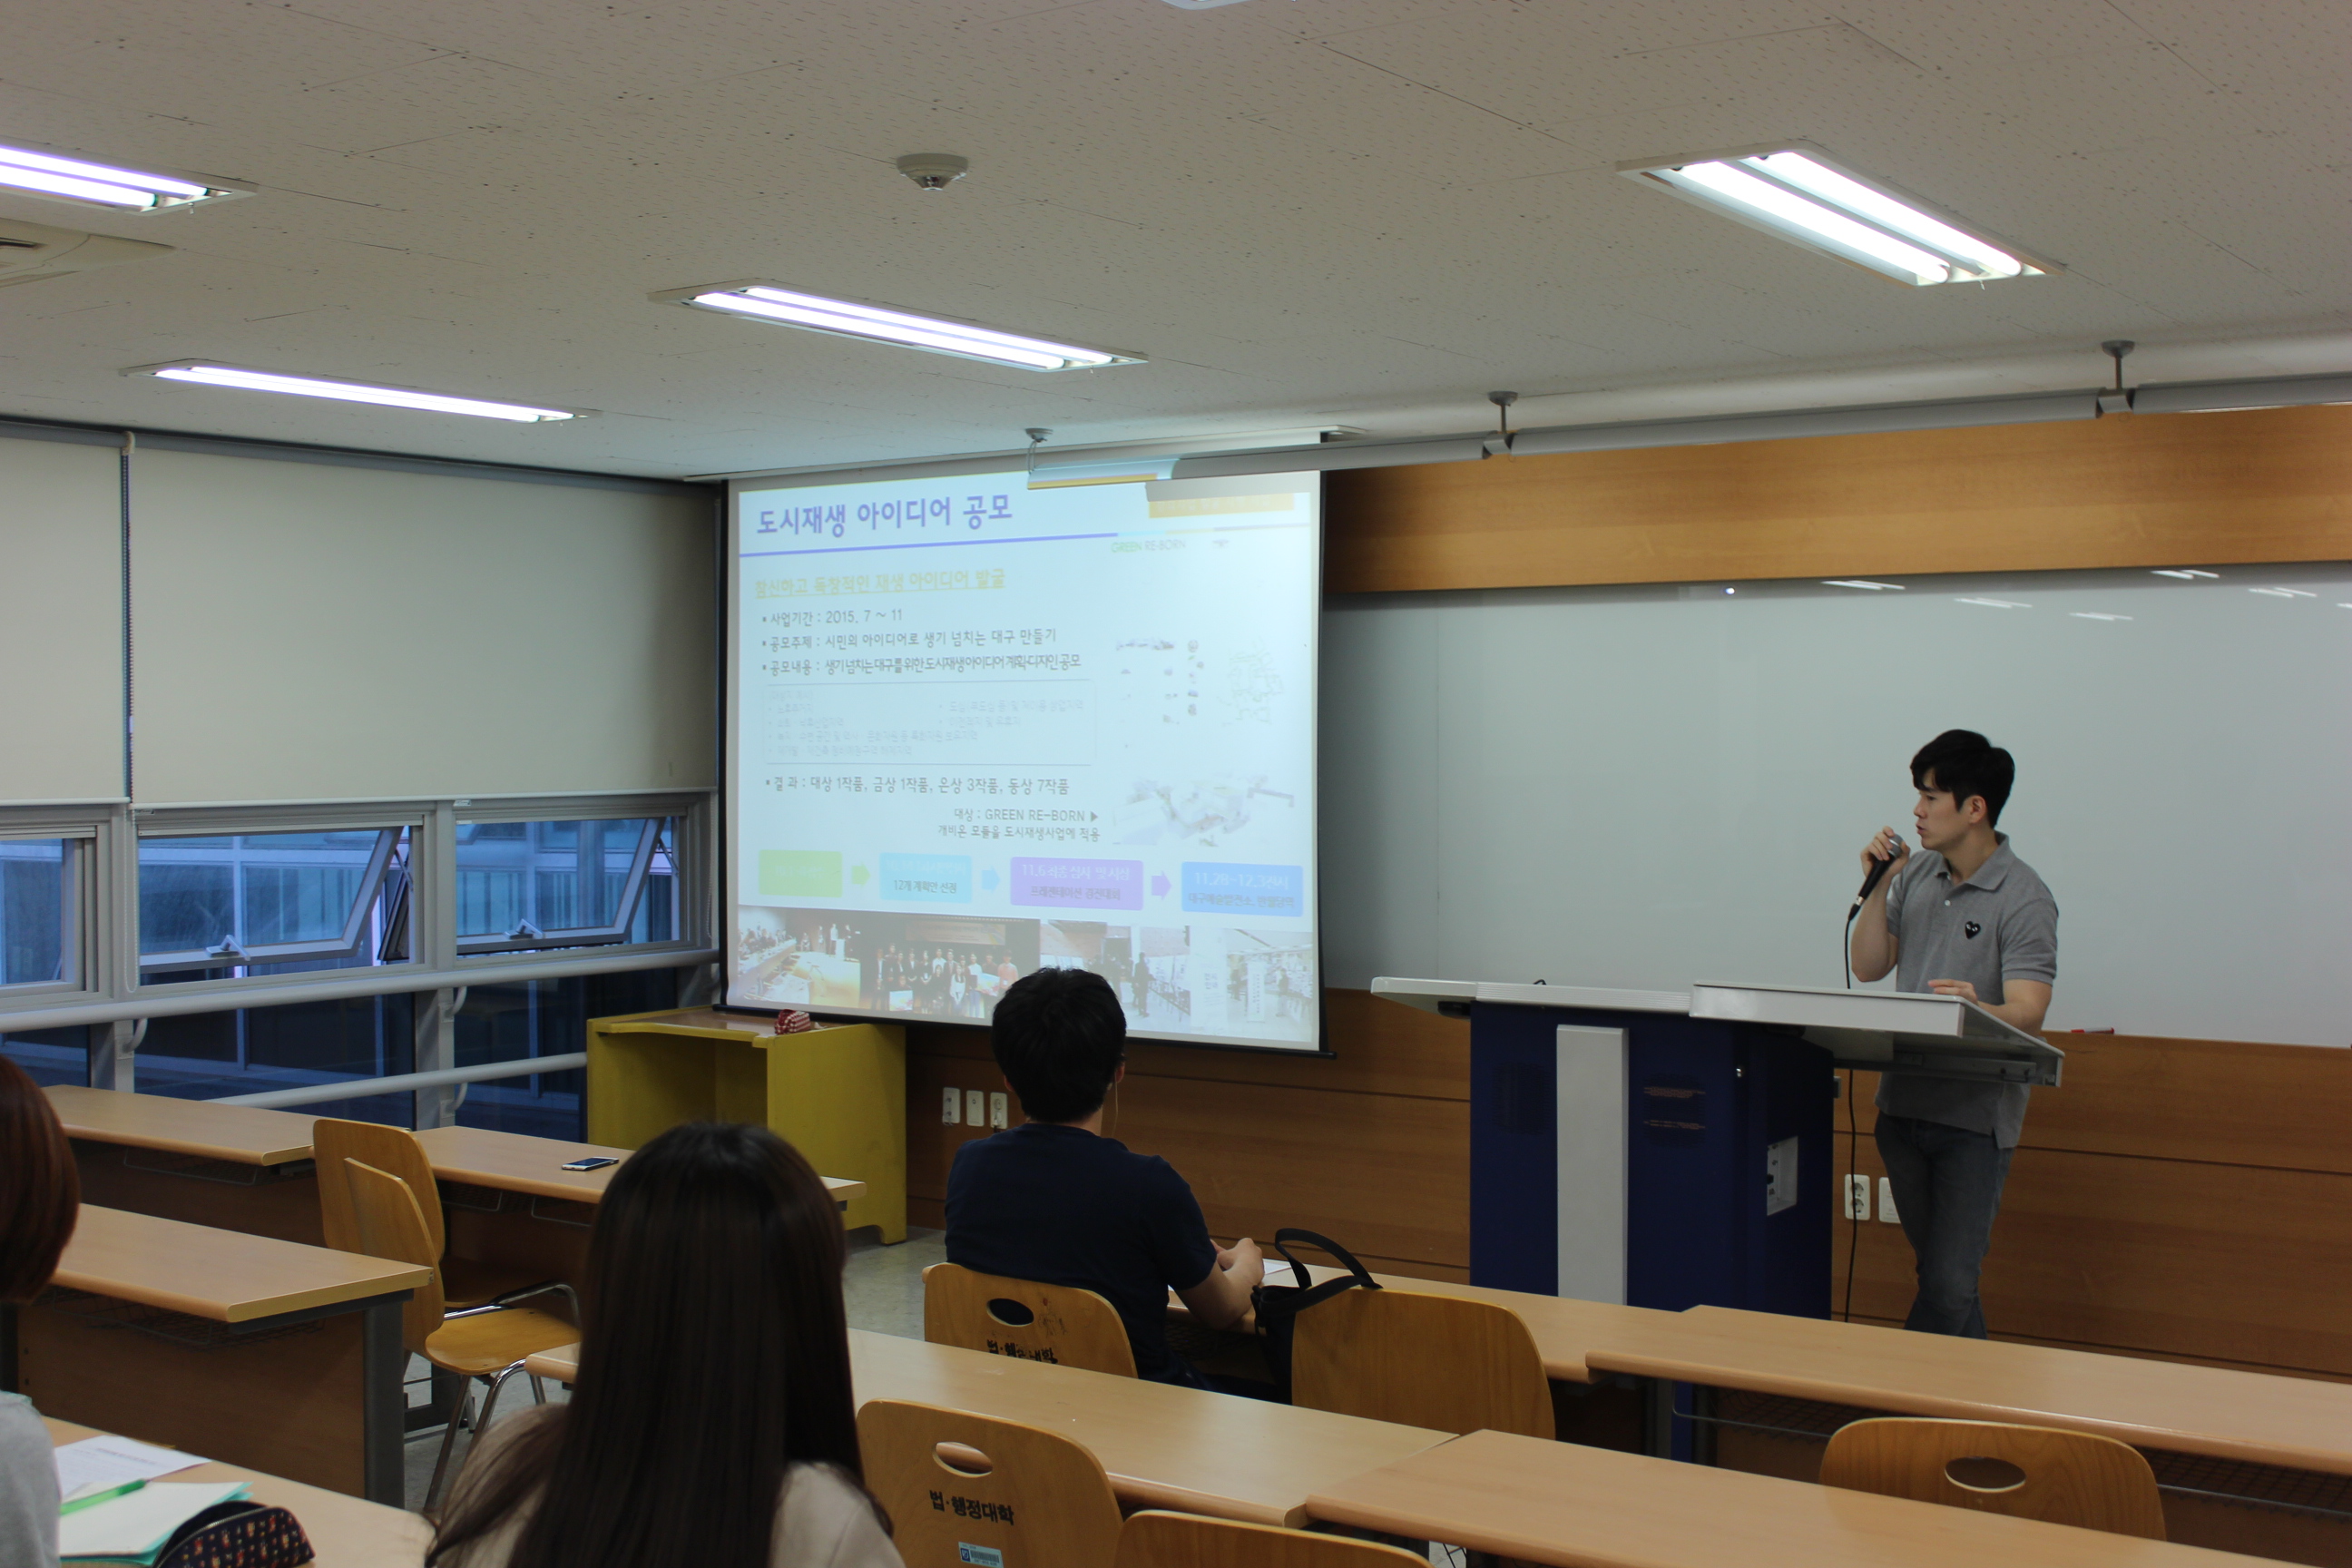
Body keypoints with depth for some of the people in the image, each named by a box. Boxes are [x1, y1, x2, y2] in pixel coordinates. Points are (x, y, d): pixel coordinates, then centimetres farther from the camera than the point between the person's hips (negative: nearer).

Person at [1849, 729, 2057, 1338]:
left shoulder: (2023, 899, -11)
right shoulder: (1916, 875, 10)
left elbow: (2027, 1014, -21)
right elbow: (1869, 967, 11)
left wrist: (1977, 1008, -42)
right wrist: (1879, 886, 0)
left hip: (1975, 1114, -6)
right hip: (1903, 1101, 7)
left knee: (1949, 1286, -9)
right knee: (1938, 1269, 14)